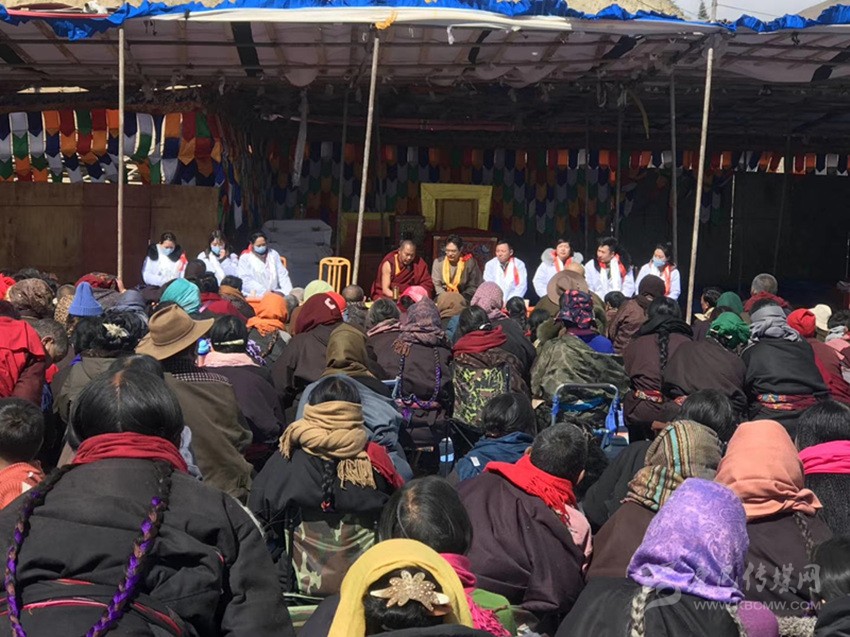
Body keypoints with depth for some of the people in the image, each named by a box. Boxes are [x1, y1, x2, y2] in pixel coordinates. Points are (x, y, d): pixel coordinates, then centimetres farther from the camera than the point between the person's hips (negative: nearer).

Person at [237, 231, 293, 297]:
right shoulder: (245, 258, 3)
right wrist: (265, 292, -19)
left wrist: (288, 292, -8)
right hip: (255, 296, -3)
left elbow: (282, 275, 10)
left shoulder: (273, 254, 16)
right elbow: (246, 281, -7)